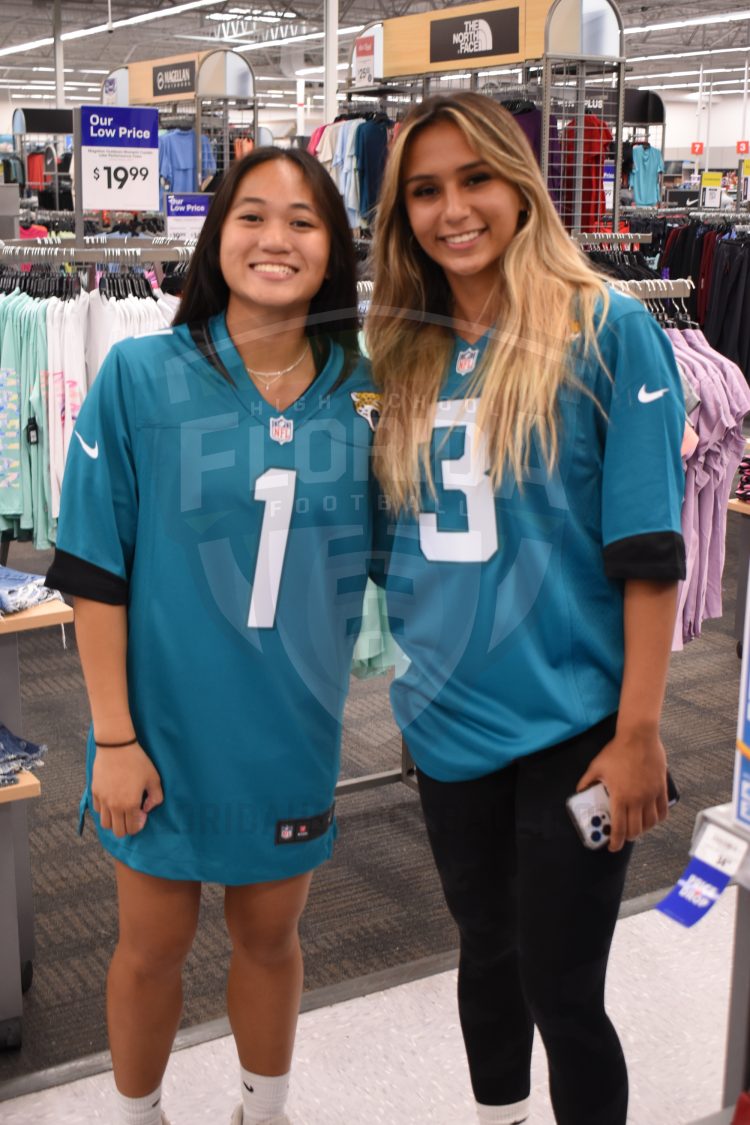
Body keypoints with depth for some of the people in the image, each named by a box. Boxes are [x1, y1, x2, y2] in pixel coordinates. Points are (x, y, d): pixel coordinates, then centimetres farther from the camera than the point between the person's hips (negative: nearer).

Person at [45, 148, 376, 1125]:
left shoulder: (361, 392, -3)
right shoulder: (142, 375, -12)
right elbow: (95, 570, -10)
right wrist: (113, 738, -11)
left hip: (295, 731, 3)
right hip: (170, 724, -2)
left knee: (269, 934, 20)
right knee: (154, 945, 15)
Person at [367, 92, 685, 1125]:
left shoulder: (607, 329, -9)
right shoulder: (405, 354, 6)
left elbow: (648, 552, -12)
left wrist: (639, 733, -14)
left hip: (568, 725, -5)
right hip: (445, 722, 5)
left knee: (561, 991, 4)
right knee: (486, 951, 21)